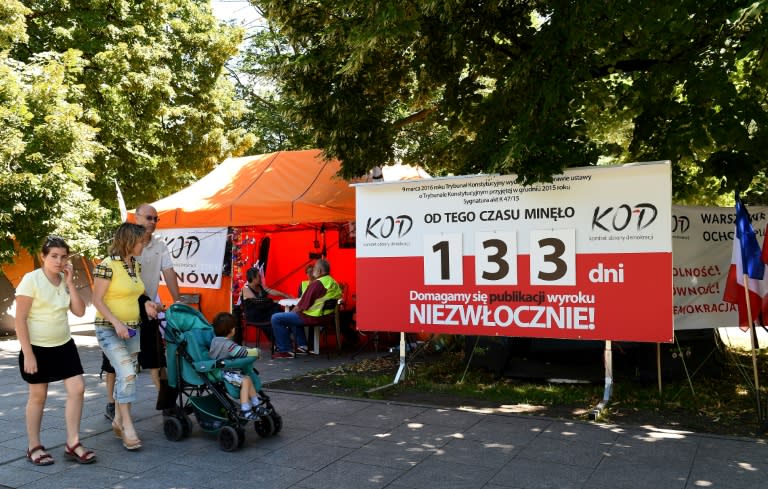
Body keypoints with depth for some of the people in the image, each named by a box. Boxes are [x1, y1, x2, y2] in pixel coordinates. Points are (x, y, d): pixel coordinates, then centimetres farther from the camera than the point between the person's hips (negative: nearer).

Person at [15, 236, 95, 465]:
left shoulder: (65, 280, 4)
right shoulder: (31, 280, -13)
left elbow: (79, 311, -3)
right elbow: (20, 320, -14)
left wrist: (70, 282, -9)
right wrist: (28, 354, -17)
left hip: (64, 345, 5)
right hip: (38, 348, -5)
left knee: (77, 389, -2)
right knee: (38, 395, 6)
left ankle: (72, 444, 8)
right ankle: (34, 447, 22)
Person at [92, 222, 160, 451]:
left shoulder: (136, 265, 8)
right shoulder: (107, 265, -15)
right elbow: (97, 300, -15)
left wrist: (145, 303, 2)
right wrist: (116, 323, -23)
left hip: (133, 329, 8)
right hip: (109, 329, -7)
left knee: (125, 376, 12)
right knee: (127, 374, -17)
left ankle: (118, 420, 25)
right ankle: (127, 425, -9)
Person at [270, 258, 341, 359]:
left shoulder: (317, 284, -19)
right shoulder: (334, 283, 9)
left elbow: (303, 304, -19)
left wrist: (292, 312, 1)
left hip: (313, 317, -10)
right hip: (325, 315, 10)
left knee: (276, 319, -7)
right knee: (293, 316, 35)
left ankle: (285, 351, -4)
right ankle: (302, 346, 27)